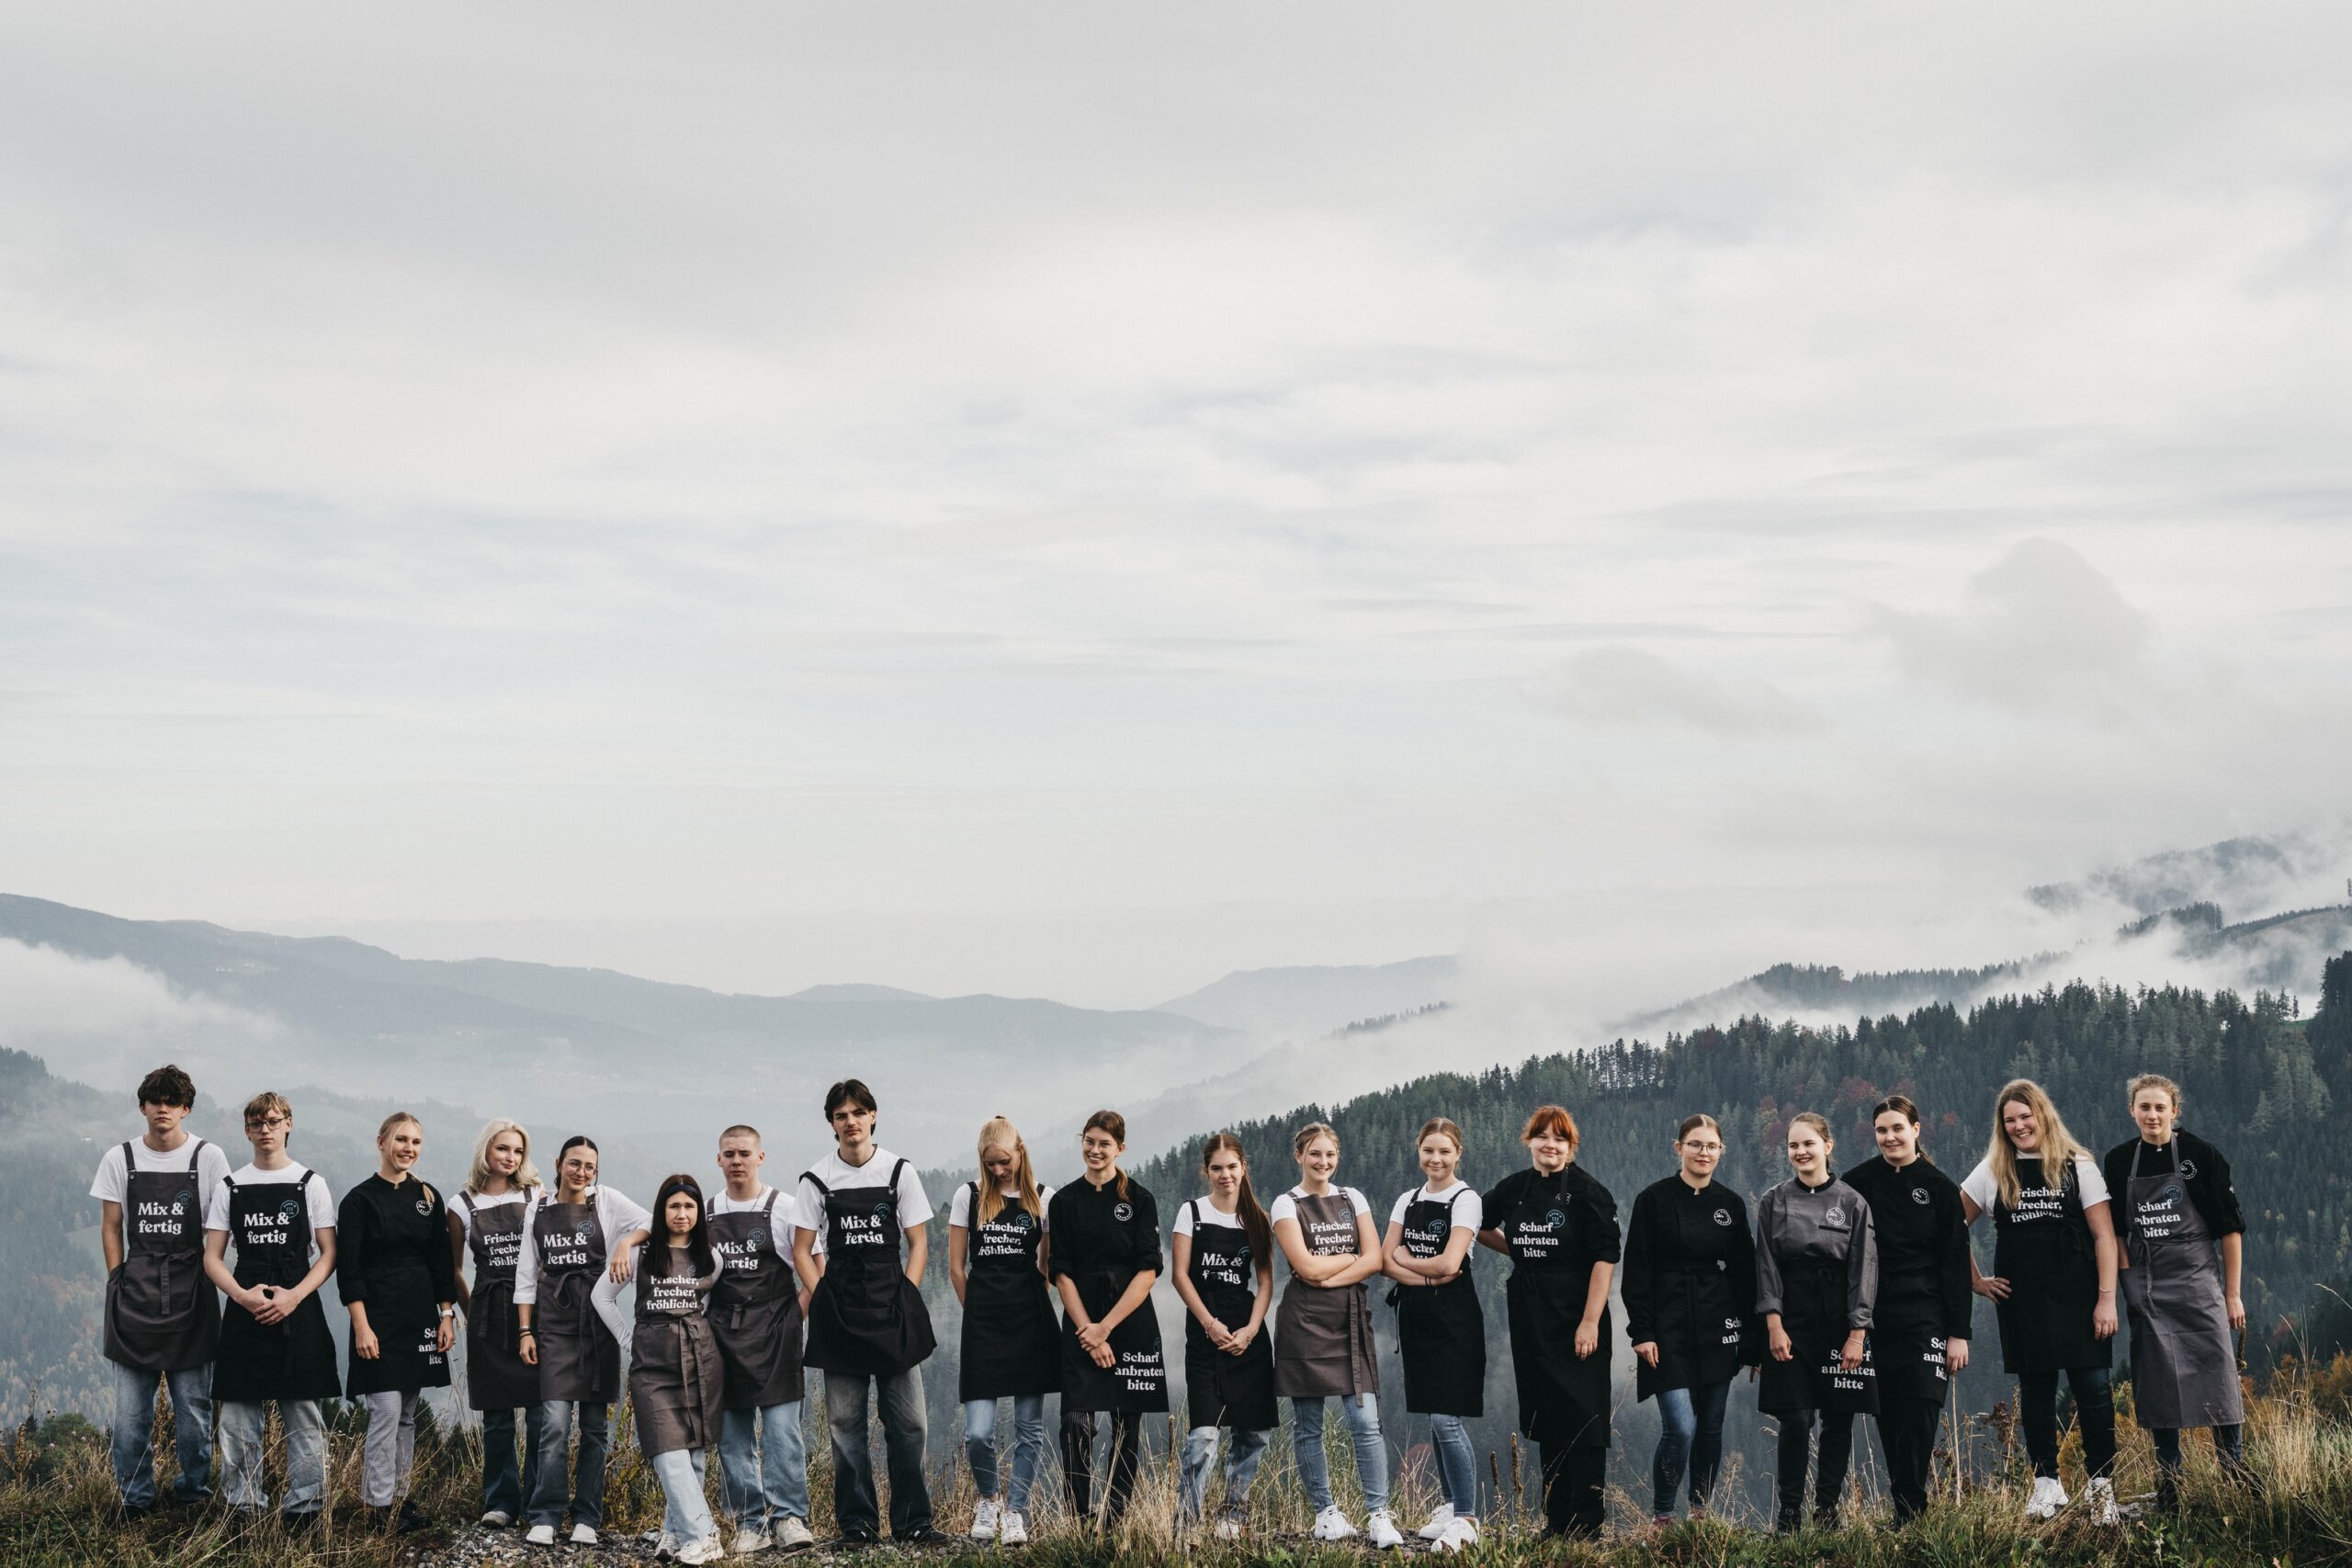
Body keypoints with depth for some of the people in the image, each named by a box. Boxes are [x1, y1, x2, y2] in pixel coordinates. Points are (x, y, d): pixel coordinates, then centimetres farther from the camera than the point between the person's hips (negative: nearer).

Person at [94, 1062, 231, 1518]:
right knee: (130, 1406, 1)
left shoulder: (208, 1157, 0)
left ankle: (194, 1489, 15)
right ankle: (134, 1495, 10)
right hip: (135, 1289, 1)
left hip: (191, 1290, -1)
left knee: (193, 1400, 3)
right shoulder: (119, 1160, 6)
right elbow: (110, 1227, 9)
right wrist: (119, 1283, 3)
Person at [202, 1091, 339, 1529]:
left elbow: (328, 1254, 2)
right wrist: (243, 1295, -11)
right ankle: (244, 1507, 10)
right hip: (244, 1313, 2)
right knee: (239, 1416, 2)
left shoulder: (311, 1184, 4)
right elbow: (212, 1258, 7)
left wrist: (293, 1296, -13)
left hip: (298, 1312, -2)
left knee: (304, 1417, 0)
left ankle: (305, 1508, 5)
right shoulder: (229, 1188, 8)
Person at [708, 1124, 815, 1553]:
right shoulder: (705, 1211, 9)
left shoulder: (783, 1208, -1)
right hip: (723, 1332, 4)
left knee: (781, 1424, -10)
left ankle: (789, 1517, -8)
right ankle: (750, 1522, 8)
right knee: (732, 1432, 3)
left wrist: (797, 1311, -7)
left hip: (774, 1331, -4)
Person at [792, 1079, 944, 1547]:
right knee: (846, 1421, 3)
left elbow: (918, 1245, 5)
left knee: (907, 1421, -1)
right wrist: (825, 1302, -4)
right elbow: (802, 1251, 6)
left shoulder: (899, 1171, 3)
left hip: (894, 1313, 0)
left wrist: (904, 1300, -5)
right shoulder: (817, 1179, 3)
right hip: (840, 1314, 0)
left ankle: (912, 1522, 5)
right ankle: (856, 1522, 9)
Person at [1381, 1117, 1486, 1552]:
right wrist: (1427, 1276, -13)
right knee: (1432, 1418, 11)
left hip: (1453, 1318, -7)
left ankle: (1466, 1520, -6)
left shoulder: (1465, 1200, -7)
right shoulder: (1408, 1202, 11)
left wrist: (1404, 1259, -3)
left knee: (1446, 1419, -12)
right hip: (1416, 1316, 7)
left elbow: (1449, 1263, -18)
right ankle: (1452, 1505, 22)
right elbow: (1386, 1261, 2)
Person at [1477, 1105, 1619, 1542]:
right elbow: (1478, 1226, 25)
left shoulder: (1588, 1193, -8)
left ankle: (1586, 1526, -1)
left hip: (1576, 1320, -5)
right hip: (1530, 1319, 6)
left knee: (1581, 1419, -5)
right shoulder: (1513, 1189, 8)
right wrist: (1522, 1253, 12)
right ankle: (1556, 1521, 17)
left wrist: (1591, 1321, -19)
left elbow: (1604, 1259, -13)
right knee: (1544, 1418, 9)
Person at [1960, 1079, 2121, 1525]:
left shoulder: (2077, 1167, 1)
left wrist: (2106, 1298, -9)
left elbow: (2104, 1236, -2)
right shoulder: (1993, 1172, 6)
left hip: (2077, 1299, -2)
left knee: (2093, 1389, -5)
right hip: (2021, 1303, 2)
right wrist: (1974, 1279, 7)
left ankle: (2101, 1486, 4)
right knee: (2035, 1394, 7)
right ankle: (2047, 1485, 15)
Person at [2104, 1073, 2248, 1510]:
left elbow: (2230, 1227, -2)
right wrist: (2125, 1277, 1)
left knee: (2217, 1372, -6)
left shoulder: (2201, 1154, -4)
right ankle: (2169, 1486, 11)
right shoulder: (2119, 1161, 5)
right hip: (2146, 1287, 3)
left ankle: (2236, 1477, 4)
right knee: (2158, 1381, 4)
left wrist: (2233, 1294, -3)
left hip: (2198, 1279, -3)